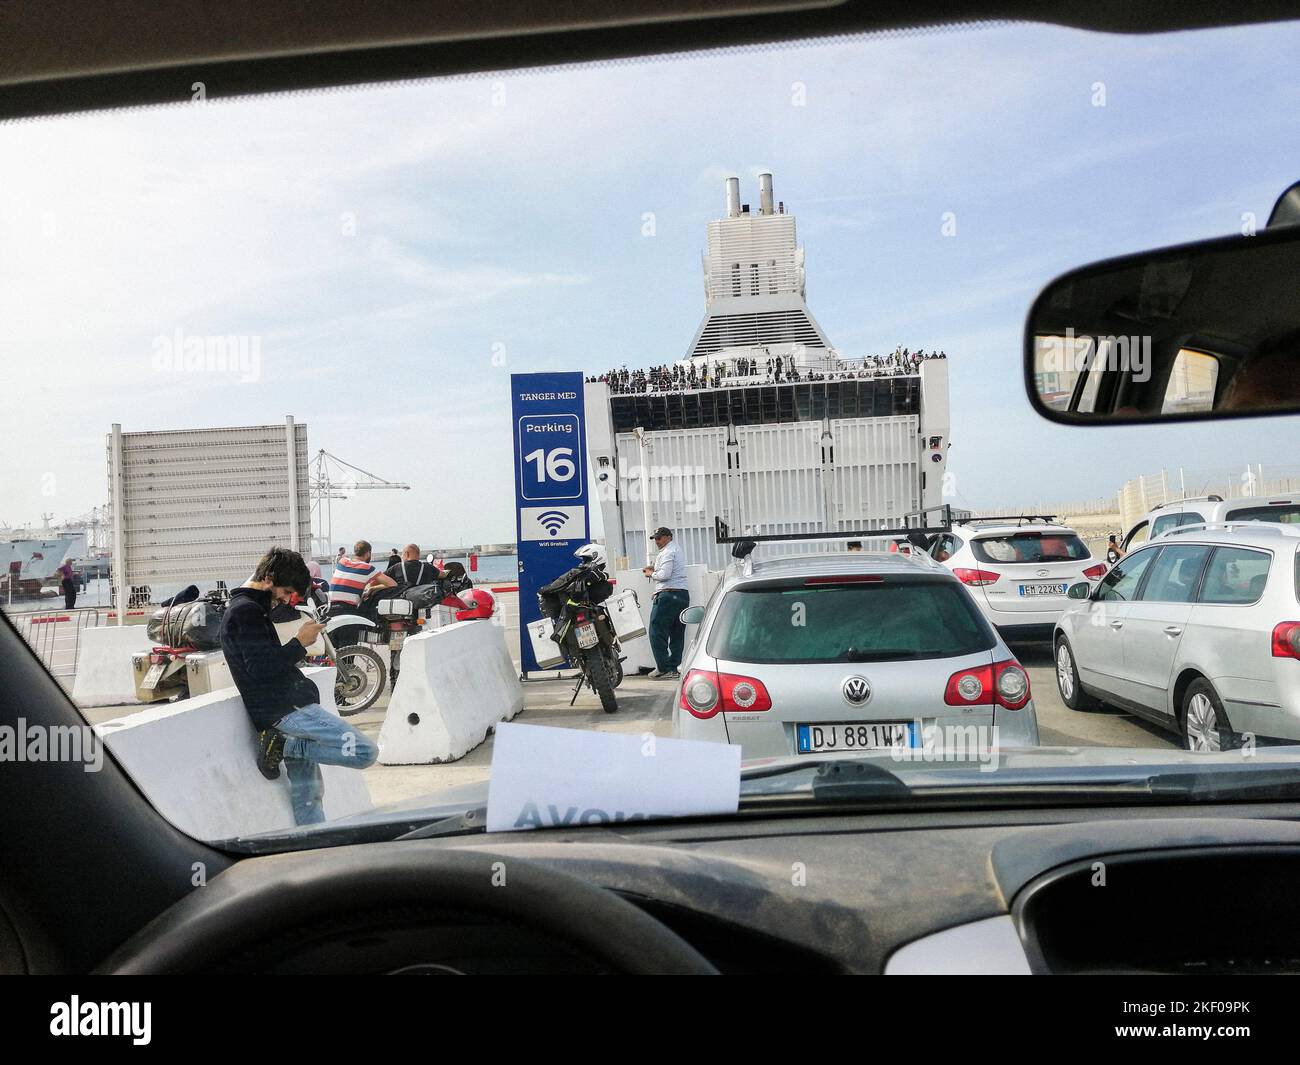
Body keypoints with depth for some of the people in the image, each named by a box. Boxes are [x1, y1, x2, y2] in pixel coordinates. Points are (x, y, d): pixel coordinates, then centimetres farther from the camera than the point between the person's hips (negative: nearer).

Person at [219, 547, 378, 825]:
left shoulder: (245, 608, 20)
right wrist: (300, 643, -11)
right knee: (365, 752, -19)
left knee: (307, 798, 12)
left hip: (288, 706, 11)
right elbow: (261, 667, -21)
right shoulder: (246, 611, -12)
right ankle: (285, 746, -11)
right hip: (284, 708, -11)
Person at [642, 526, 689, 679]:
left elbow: (665, 575, -18)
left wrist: (651, 574, -1)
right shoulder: (677, 550, 22)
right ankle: (674, 667, 10)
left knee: (657, 632, -7)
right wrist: (655, 568, 18)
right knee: (677, 634, 9)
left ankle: (664, 668, -10)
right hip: (683, 594, 10)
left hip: (668, 594, -10)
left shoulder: (667, 552, -8)